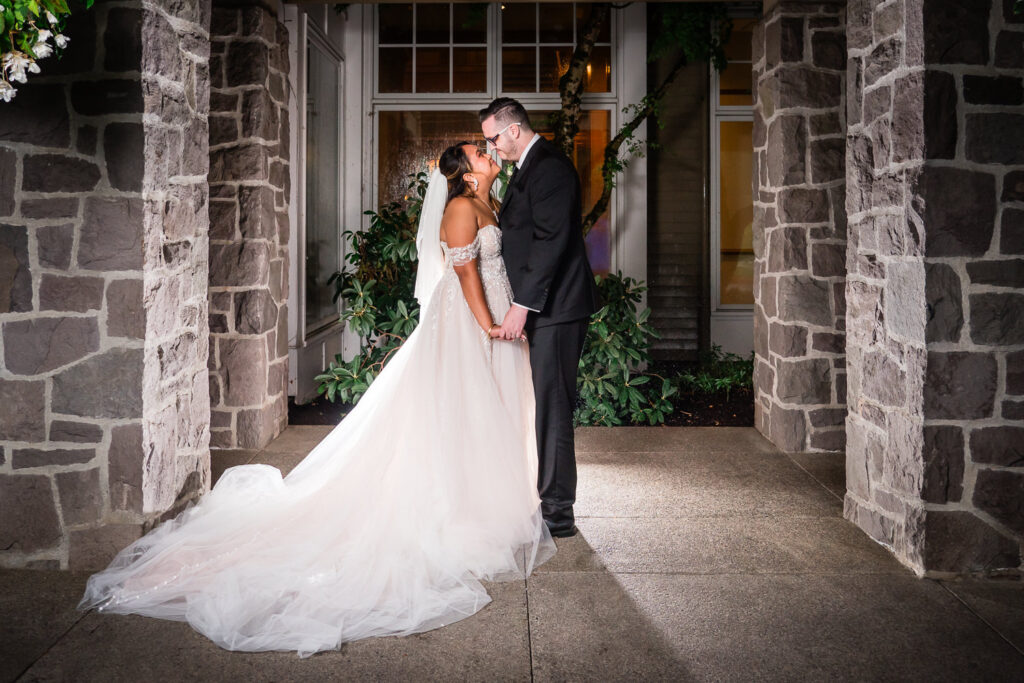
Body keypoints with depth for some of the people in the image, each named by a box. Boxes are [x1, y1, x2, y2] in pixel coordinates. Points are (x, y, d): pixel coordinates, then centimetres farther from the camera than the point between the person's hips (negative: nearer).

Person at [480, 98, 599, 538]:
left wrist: (522, 305, -24)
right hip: (543, 307, 10)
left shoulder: (550, 168, -14)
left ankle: (557, 513, 3)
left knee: (552, 405, -5)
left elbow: (551, 240, -22)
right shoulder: (528, 168, 19)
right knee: (549, 404, 13)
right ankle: (553, 500, 22)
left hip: (555, 307, -10)